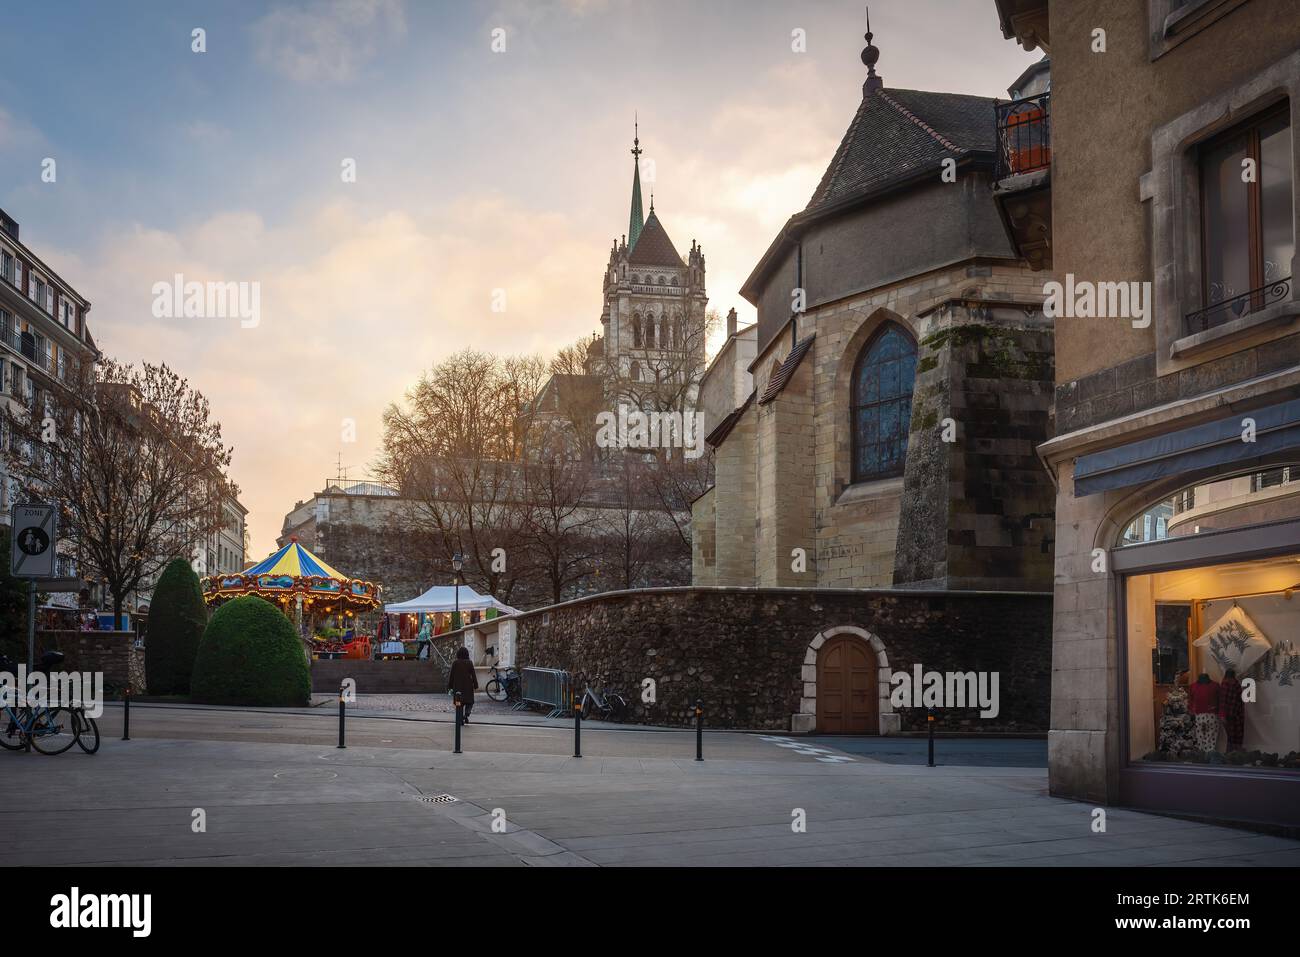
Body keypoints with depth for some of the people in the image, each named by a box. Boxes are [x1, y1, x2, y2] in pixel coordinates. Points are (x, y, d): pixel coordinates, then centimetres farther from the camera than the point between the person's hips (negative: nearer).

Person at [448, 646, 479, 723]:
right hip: (468, 686, -1)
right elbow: (473, 675, -4)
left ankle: (461, 719, 7)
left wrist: (450, 687, 7)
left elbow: (451, 675, 1)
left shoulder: (455, 663, -1)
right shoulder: (469, 663, -4)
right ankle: (466, 714, -15)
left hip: (457, 686, 1)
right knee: (469, 702, 9)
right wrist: (475, 686, 1)